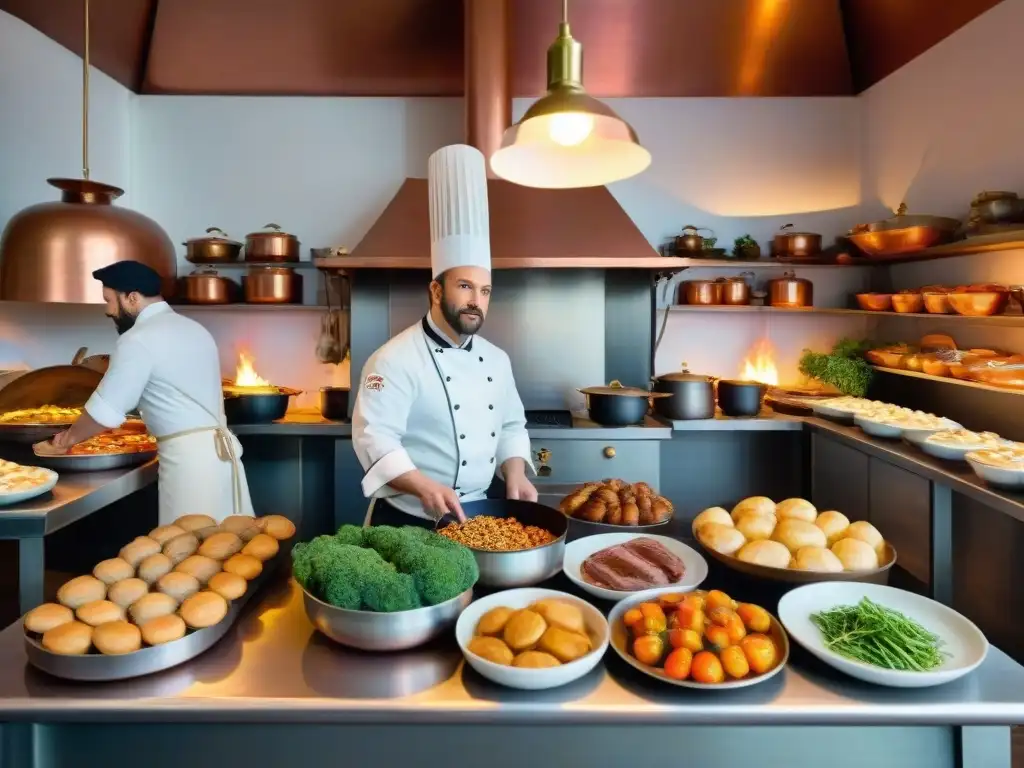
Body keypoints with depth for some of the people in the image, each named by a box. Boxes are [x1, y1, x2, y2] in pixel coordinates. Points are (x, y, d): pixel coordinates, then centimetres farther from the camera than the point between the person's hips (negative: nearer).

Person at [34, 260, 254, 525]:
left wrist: (69, 438, 12)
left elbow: (106, 408, -4)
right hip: (220, 447, 8)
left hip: (189, 456, -8)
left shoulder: (140, 339, -9)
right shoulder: (192, 328, 17)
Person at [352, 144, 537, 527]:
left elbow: (511, 426, 12)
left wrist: (515, 474, -5)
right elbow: (374, 437, -24)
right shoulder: (396, 359, -17)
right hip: (407, 522, -6)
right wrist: (424, 487, -36)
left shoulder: (496, 359, 6)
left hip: (475, 517, 7)